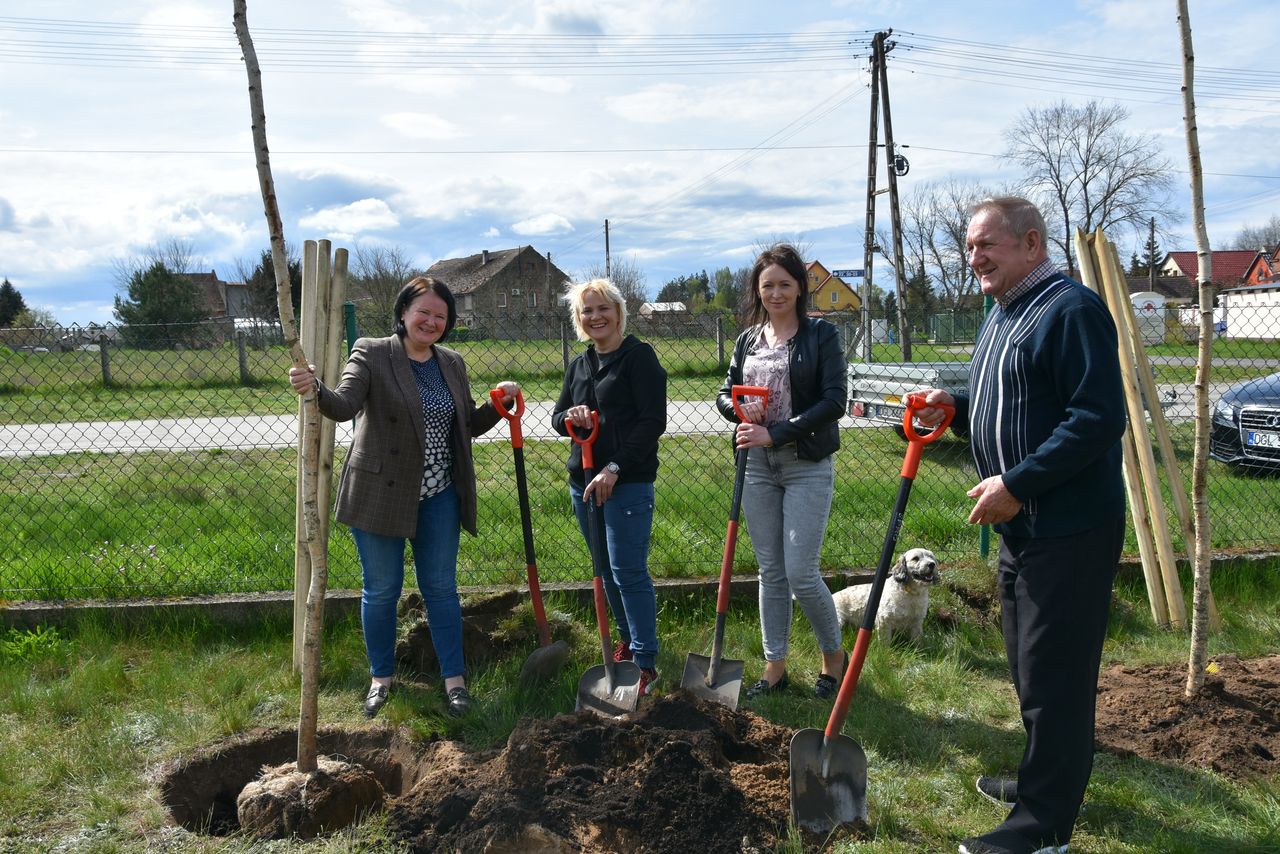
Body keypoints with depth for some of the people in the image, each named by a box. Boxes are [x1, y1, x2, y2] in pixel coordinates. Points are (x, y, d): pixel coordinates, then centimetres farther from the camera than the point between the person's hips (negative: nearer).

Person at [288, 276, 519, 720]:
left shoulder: (452, 364, 8)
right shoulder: (371, 354, -7)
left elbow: (468, 425, 14)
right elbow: (345, 404, -21)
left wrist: (499, 403, -2)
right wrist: (315, 388, -41)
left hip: (438, 496, 3)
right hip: (381, 494, -3)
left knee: (441, 587, 10)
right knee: (381, 590, 9)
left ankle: (454, 677, 23)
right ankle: (381, 677, 28)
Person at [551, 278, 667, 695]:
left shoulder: (639, 356, -7)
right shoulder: (578, 365, 14)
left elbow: (653, 421, -14)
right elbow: (558, 417, 18)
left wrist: (614, 468, -19)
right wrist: (570, 418, -7)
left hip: (628, 483, -7)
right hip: (583, 481, 7)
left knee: (629, 571, -6)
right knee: (606, 569, 16)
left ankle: (645, 663, 4)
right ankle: (627, 639, 33)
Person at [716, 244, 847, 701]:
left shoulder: (820, 334, -4)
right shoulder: (748, 340, 11)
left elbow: (834, 402, -12)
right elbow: (725, 393, 16)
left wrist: (776, 433, -17)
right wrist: (740, 409, -8)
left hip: (807, 467, -5)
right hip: (757, 467, 5)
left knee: (801, 574, -5)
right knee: (771, 572, 10)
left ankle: (834, 655, 20)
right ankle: (775, 666, 22)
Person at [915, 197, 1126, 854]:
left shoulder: (1072, 310, -17)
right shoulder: (1001, 317, 14)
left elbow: (1099, 418, -24)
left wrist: (1017, 484, -25)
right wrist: (954, 404, 5)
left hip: (1070, 530, -10)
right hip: (1020, 526, 10)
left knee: (1054, 676, -1)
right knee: (1029, 666, 21)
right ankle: (1044, 778, 39)